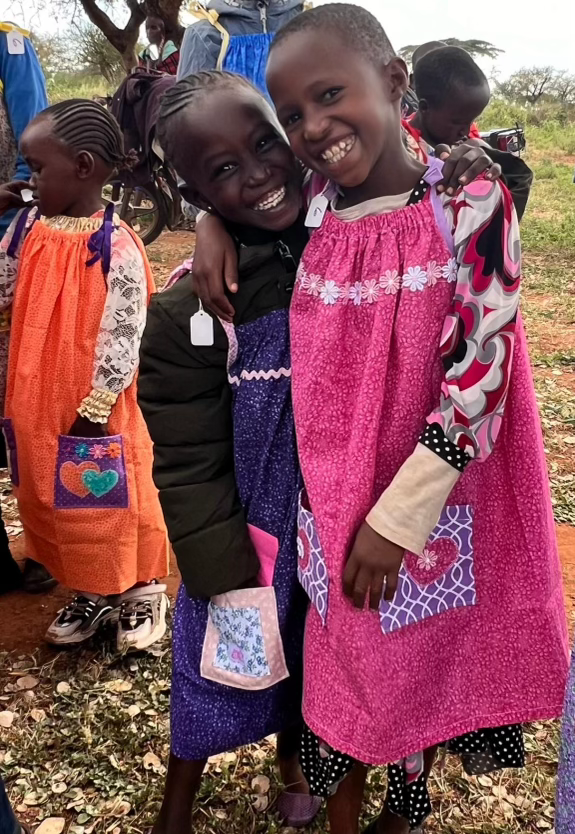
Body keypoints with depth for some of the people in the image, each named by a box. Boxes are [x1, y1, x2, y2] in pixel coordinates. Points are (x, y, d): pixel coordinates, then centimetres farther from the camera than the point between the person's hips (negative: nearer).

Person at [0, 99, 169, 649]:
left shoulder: (116, 247, -19)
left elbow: (124, 338, -18)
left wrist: (94, 409, -16)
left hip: (94, 408, -7)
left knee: (110, 503, 10)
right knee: (54, 502, 18)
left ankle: (142, 593, 33)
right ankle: (91, 593, 38)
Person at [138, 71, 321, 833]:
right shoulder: (186, 312, -21)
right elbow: (190, 468, -16)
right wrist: (230, 582, -14)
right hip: (247, 538, -3)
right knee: (224, 668, 15)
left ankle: (294, 758, 56)